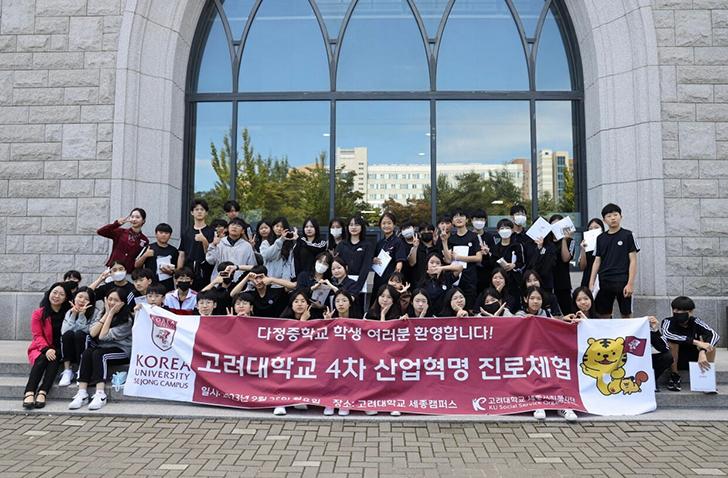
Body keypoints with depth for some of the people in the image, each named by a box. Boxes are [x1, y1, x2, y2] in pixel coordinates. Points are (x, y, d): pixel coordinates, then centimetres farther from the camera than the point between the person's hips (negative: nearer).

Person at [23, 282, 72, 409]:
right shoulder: (38, 313, 4)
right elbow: (38, 336, -6)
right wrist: (47, 349, -22)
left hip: (60, 350, 0)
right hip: (41, 349, 0)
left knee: (54, 359, -32)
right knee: (42, 359, -32)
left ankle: (42, 393, -41)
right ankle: (29, 393, -42)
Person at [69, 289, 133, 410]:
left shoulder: (127, 320, -11)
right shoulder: (103, 315, 9)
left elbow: (103, 336, -17)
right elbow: (92, 333, -7)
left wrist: (111, 313, -16)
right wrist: (107, 313, -9)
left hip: (122, 351, -6)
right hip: (103, 348, 6)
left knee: (98, 354, -31)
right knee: (86, 353, -23)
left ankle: (100, 395, -35)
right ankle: (82, 394, -29)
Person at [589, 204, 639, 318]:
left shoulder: (627, 235, 0)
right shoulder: (601, 238, 10)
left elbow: (633, 260, -3)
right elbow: (597, 261, 11)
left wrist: (630, 283, -11)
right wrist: (591, 284, 4)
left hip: (622, 282, -3)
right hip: (604, 282, 3)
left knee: (626, 315, 3)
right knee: (603, 315, 5)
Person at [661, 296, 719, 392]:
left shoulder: (695, 322, -15)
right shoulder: (668, 322, -20)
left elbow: (715, 335, -31)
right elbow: (666, 334, -44)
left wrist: (702, 351, -49)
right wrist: (696, 342, -48)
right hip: (673, 360, -2)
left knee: (708, 340, -21)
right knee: (672, 340, -31)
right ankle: (674, 375, -16)